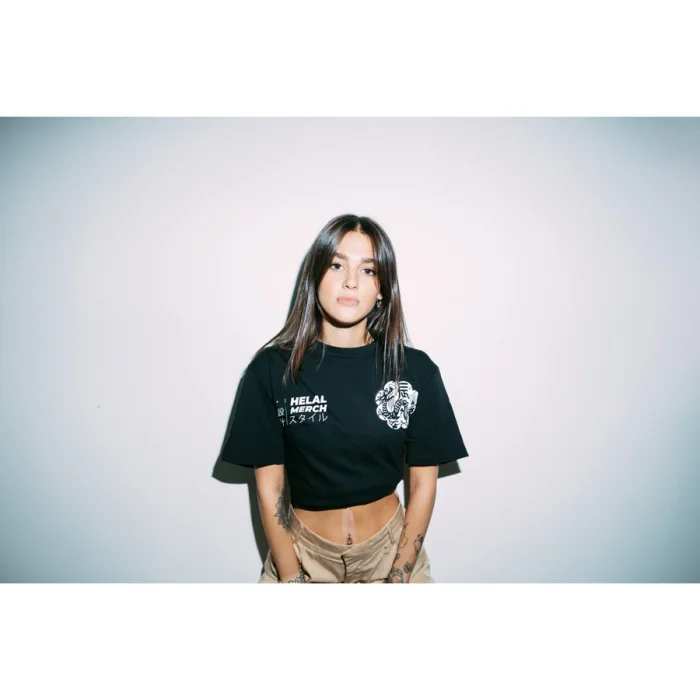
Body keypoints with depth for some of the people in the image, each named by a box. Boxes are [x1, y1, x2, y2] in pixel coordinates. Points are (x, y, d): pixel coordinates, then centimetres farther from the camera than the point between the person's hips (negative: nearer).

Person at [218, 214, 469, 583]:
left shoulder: (416, 370, -8)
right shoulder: (272, 369, -9)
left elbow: (423, 484, -3)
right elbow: (269, 487, -6)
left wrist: (398, 579, -8)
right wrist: (292, 578, -10)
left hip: (393, 549, 1)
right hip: (302, 551, 0)